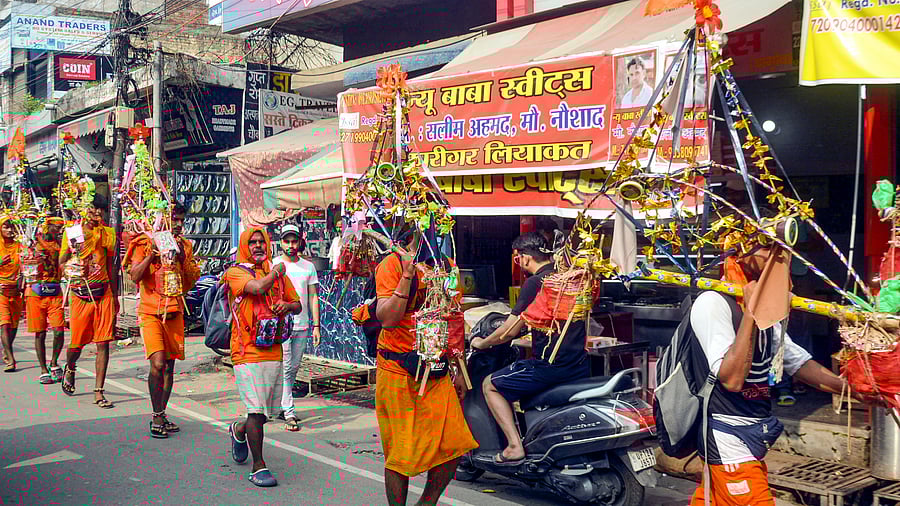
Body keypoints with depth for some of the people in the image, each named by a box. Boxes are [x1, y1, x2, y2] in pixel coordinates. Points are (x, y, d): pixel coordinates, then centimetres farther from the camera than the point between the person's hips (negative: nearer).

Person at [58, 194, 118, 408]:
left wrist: (115, 296, 16)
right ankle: (70, 369, 39)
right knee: (77, 343, 4)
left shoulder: (108, 233, 10)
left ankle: (99, 392, 1)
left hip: (104, 294, 2)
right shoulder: (72, 231, 2)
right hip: (80, 295, -2)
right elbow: (61, 264, 0)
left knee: (103, 343, -3)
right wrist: (72, 266, -24)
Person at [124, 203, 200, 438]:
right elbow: (134, 276, -10)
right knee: (157, 363, -17)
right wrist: (152, 253, -20)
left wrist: (182, 258, -7)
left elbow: (191, 282, 7)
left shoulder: (185, 245, 11)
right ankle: (156, 417, -3)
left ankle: (161, 415, 20)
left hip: (175, 313, 5)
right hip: (150, 312, -4)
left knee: (170, 366, 8)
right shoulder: (145, 242, -1)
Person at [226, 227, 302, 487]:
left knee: (268, 411, 12)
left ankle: (239, 430, 43)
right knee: (257, 410, -9)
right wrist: (277, 270, -4)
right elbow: (258, 287, -22)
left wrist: (287, 305, -2)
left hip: (274, 351, 5)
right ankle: (258, 466, 5)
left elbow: (298, 305, 21)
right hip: (248, 353, -5)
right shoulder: (235, 272, -2)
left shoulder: (279, 274, 14)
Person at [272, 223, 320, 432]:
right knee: (285, 369, -7)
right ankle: (289, 413, -5)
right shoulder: (274, 265, 1)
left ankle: (281, 404, 25)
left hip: (302, 325, 4)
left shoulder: (308, 266, 11)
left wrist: (316, 325, 6)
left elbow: (313, 297, 11)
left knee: (293, 369, 10)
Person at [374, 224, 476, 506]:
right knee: (401, 451, 0)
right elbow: (387, 319, -20)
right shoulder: (393, 264, -7)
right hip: (398, 372, -6)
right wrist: (408, 274, -24)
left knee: (453, 445, 1)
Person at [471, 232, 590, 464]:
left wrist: (481, 343, 5)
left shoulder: (535, 283, -12)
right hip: (580, 366, 8)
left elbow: (510, 331, -12)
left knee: (490, 385, 7)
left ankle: (514, 446, -4)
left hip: (549, 365, -8)